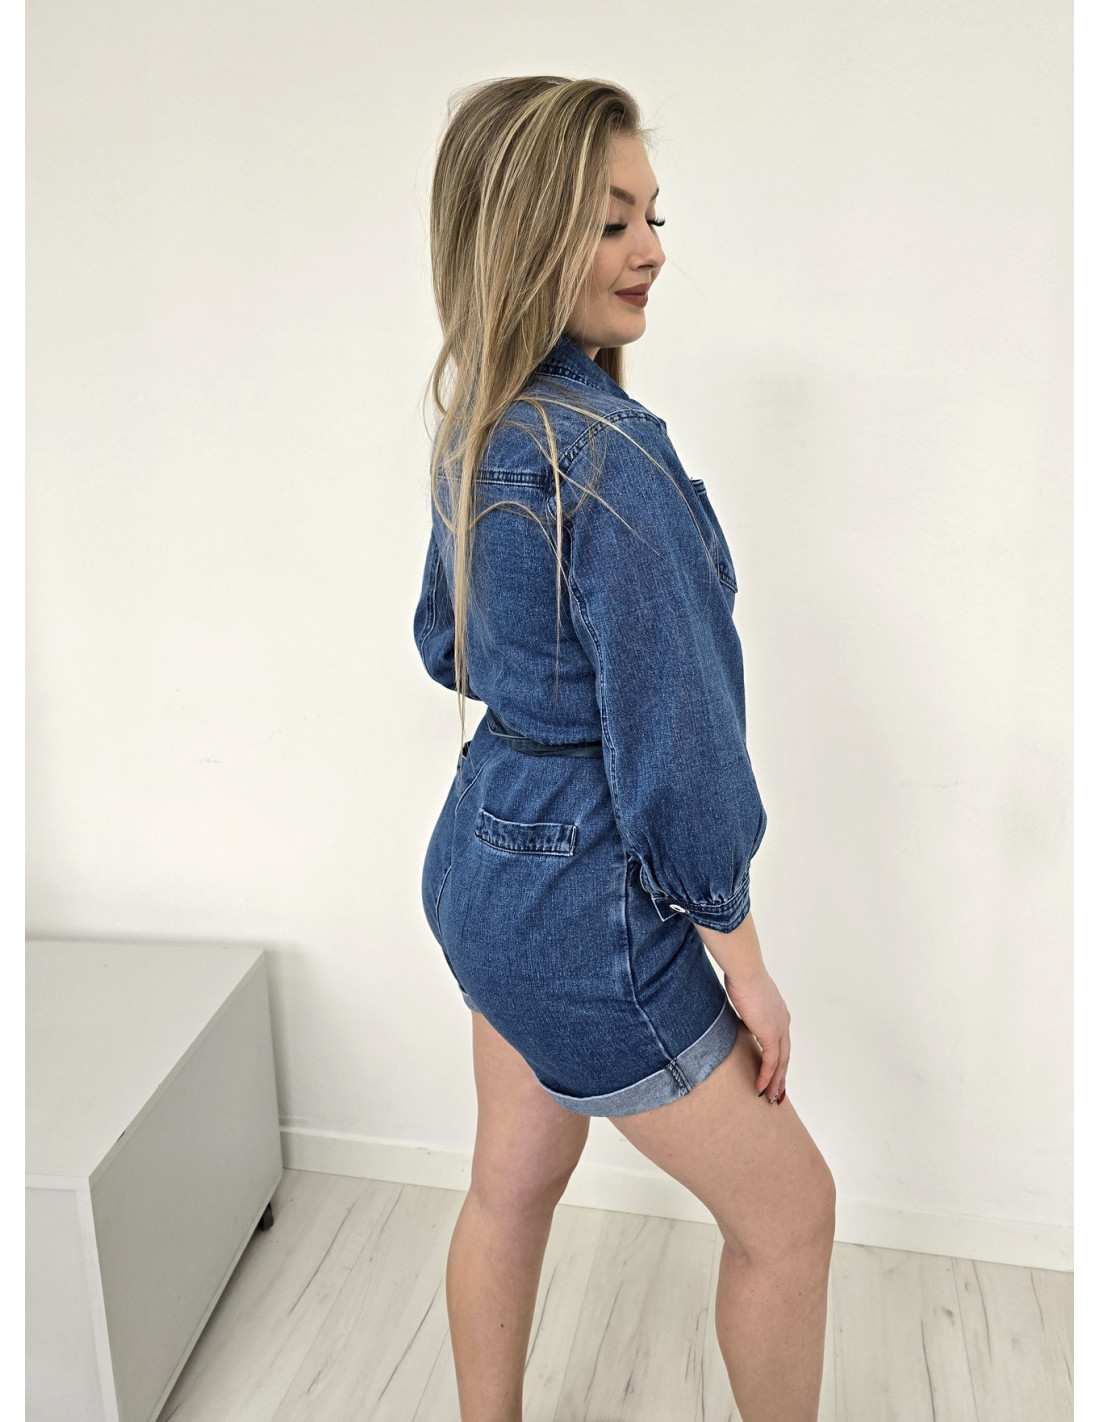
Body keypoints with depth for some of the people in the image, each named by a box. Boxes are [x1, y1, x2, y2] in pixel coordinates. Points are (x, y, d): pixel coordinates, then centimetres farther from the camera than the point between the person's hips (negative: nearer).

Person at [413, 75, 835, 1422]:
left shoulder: (476, 429, 3)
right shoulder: (612, 452, -25)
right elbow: (677, 745, -22)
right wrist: (744, 963, -12)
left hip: (485, 858, 9)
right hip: (581, 907, -9)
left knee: (512, 1183, 24)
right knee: (787, 1212, 13)